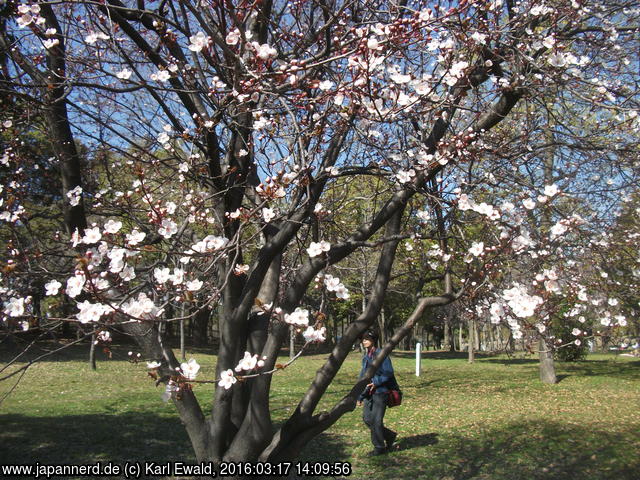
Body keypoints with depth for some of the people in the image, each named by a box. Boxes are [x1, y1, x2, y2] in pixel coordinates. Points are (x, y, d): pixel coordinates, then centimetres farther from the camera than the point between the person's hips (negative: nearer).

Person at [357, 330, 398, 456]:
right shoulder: (365, 356, 13)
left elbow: (388, 373, -15)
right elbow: (362, 376, 18)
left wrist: (376, 382, -24)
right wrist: (360, 396, 17)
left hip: (380, 392, -8)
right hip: (368, 393, 8)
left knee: (376, 420, -4)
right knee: (367, 418, 7)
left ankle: (379, 447, 13)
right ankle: (390, 436, 26)